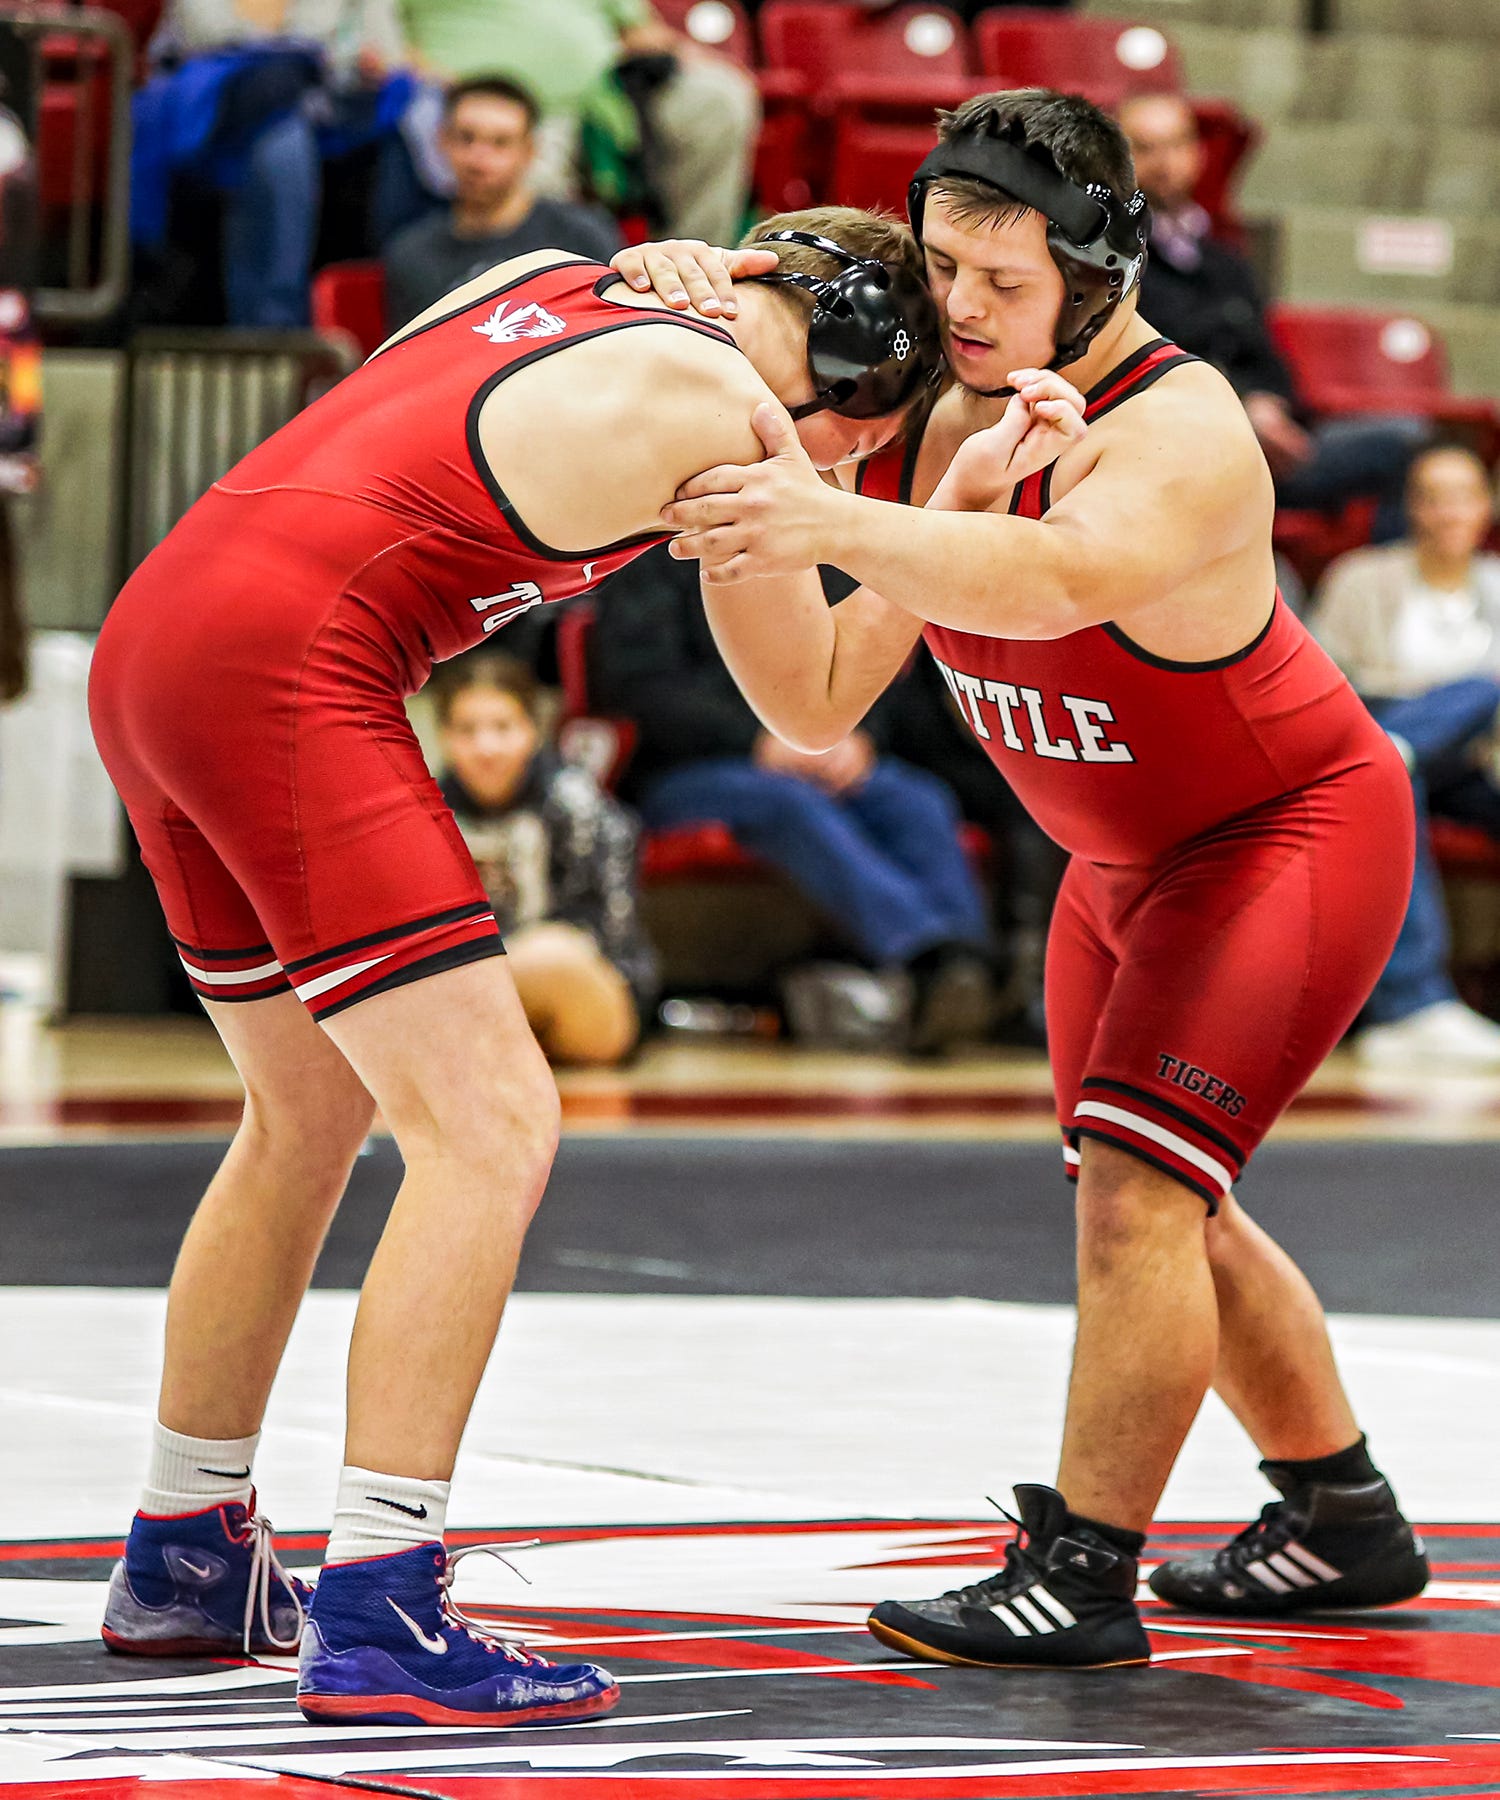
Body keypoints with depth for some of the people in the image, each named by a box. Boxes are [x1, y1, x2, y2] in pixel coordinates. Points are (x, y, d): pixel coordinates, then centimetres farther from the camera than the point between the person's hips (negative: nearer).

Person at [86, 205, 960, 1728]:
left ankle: (181, 1557, 33)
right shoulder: (725, 413, -4)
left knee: (313, 1114, 23)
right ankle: (374, 1623, -17)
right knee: (488, 1127, -10)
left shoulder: (547, 277, 16)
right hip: (288, 671, -9)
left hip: (148, 636, 9)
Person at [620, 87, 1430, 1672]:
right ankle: (1343, 1522, 33)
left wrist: (830, 523, -69)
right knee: (1159, 1207, 16)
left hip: (1296, 839, -9)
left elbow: (1055, 580, -55)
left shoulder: (1182, 436, -32)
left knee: (1136, 1185, -18)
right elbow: (819, 705, -16)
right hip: (1129, 864, 9)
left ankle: (1080, 1579, -13)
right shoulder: (945, 426, -10)